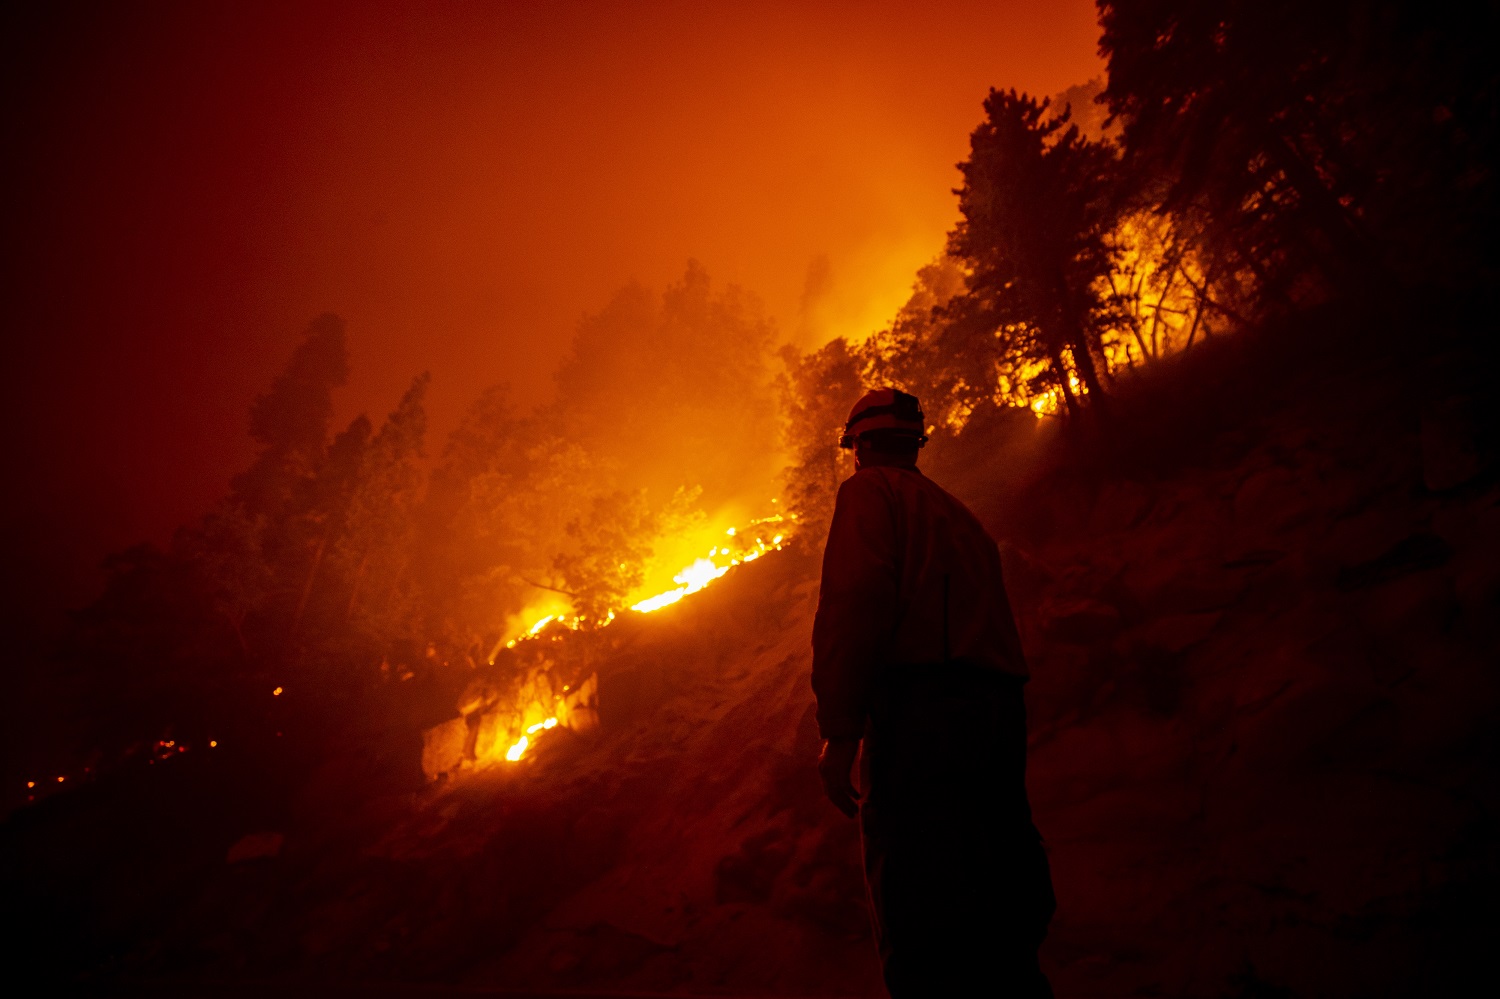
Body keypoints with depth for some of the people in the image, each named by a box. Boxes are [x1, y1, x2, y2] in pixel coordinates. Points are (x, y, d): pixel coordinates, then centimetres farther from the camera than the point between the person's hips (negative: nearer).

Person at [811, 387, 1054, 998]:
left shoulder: (869, 490, 6)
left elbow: (855, 599, -12)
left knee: (923, 931, -9)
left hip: (919, 707, -8)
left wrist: (839, 730, -14)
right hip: (999, 712, 9)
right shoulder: (958, 513, 29)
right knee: (998, 930, 12)